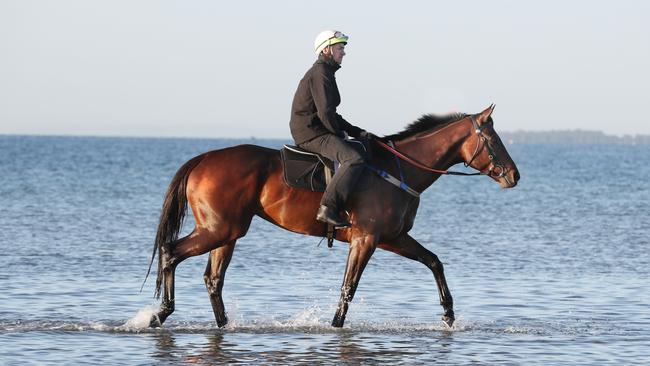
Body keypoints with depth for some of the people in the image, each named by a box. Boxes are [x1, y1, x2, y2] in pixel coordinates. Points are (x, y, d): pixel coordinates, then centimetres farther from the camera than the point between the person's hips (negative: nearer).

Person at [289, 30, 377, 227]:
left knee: (364, 148, 21)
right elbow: (326, 113, -20)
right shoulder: (320, 74, -12)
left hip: (315, 132, 11)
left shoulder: (325, 73, 22)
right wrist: (340, 135, -6)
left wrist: (358, 132, 17)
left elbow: (332, 115, 26)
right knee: (354, 159, -28)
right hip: (312, 133, -11)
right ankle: (328, 208, -35)